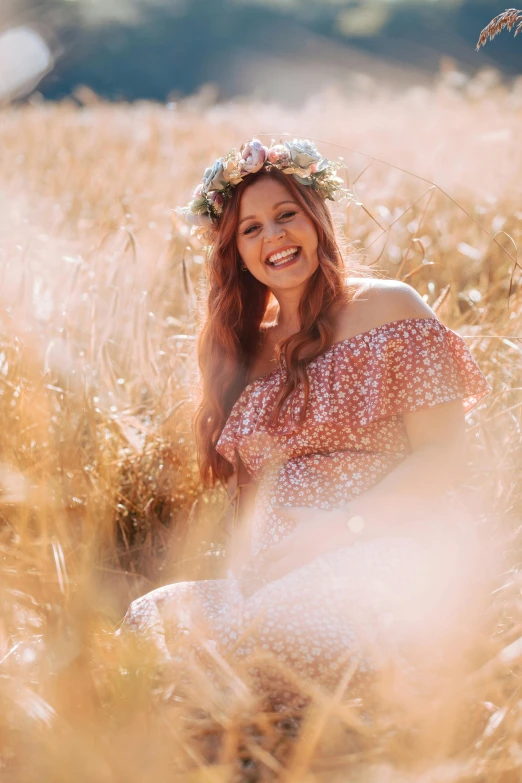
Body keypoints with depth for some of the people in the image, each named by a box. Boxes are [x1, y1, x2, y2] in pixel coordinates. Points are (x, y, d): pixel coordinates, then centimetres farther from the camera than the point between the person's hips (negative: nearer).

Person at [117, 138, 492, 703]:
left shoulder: (388, 307, 3)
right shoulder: (242, 347, 19)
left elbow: (444, 457, -3)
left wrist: (344, 523, -15)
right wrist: (246, 565, 0)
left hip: (393, 550, -4)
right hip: (279, 572, 5)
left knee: (275, 622, -35)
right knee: (153, 615, -25)